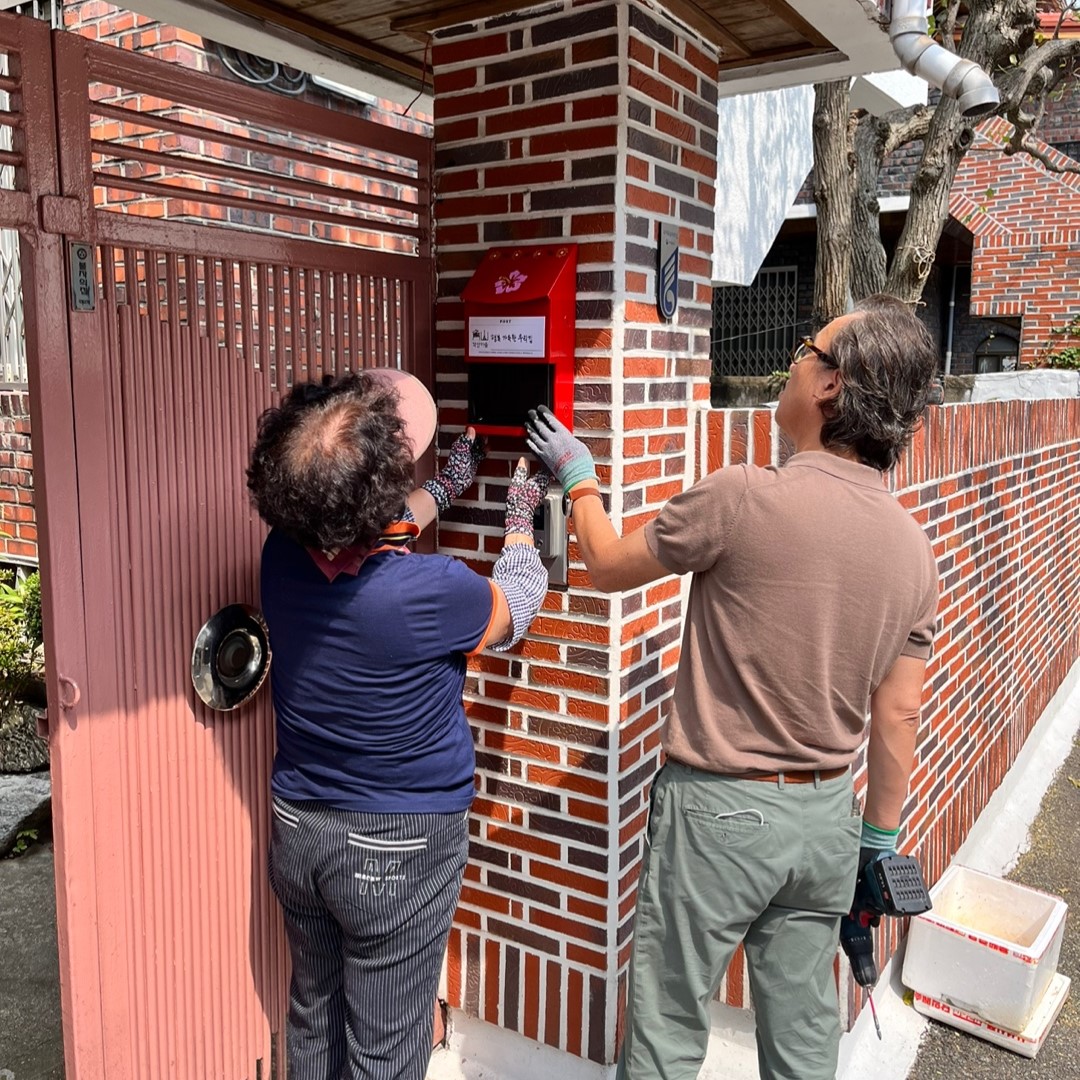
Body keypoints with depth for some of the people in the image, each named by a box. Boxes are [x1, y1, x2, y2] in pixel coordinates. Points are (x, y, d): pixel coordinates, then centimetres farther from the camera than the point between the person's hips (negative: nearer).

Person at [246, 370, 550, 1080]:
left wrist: (447, 487, 24)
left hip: (297, 828, 6)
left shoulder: (284, 554, -12)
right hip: (400, 844, -5)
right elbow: (516, 608, -6)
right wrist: (522, 512, 10)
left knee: (313, 1017, 25)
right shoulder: (429, 593, -29)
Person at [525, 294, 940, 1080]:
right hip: (827, 815, 6)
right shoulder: (913, 547, -2)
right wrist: (879, 844, 16)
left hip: (720, 811, -6)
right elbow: (898, 717, 4)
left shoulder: (743, 499, -21)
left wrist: (579, 477, 13)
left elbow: (609, 566, -5)